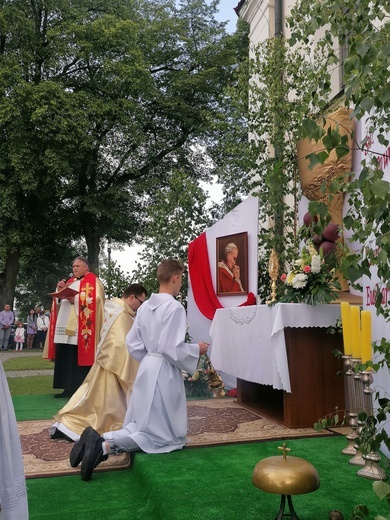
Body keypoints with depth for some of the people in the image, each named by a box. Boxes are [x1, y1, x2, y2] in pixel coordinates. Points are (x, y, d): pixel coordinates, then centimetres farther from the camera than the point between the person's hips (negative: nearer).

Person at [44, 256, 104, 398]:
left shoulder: (93, 281, 1)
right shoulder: (70, 281, 23)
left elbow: (95, 299, -14)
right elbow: (58, 300, 22)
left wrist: (76, 299, -20)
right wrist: (60, 290, 3)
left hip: (81, 328, -7)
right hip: (65, 325, 7)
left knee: (79, 357, -8)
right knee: (64, 357, 6)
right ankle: (68, 388, 12)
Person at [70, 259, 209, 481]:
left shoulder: (146, 306, 5)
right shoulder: (175, 307, -18)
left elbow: (133, 343, 8)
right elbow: (171, 348, -21)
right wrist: (196, 349, -6)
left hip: (146, 370, 8)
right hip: (164, 373, -8)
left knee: (141, 427, 19)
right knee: (165, 435, 4)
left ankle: (100, 439, -5)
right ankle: (105, 445, -16)